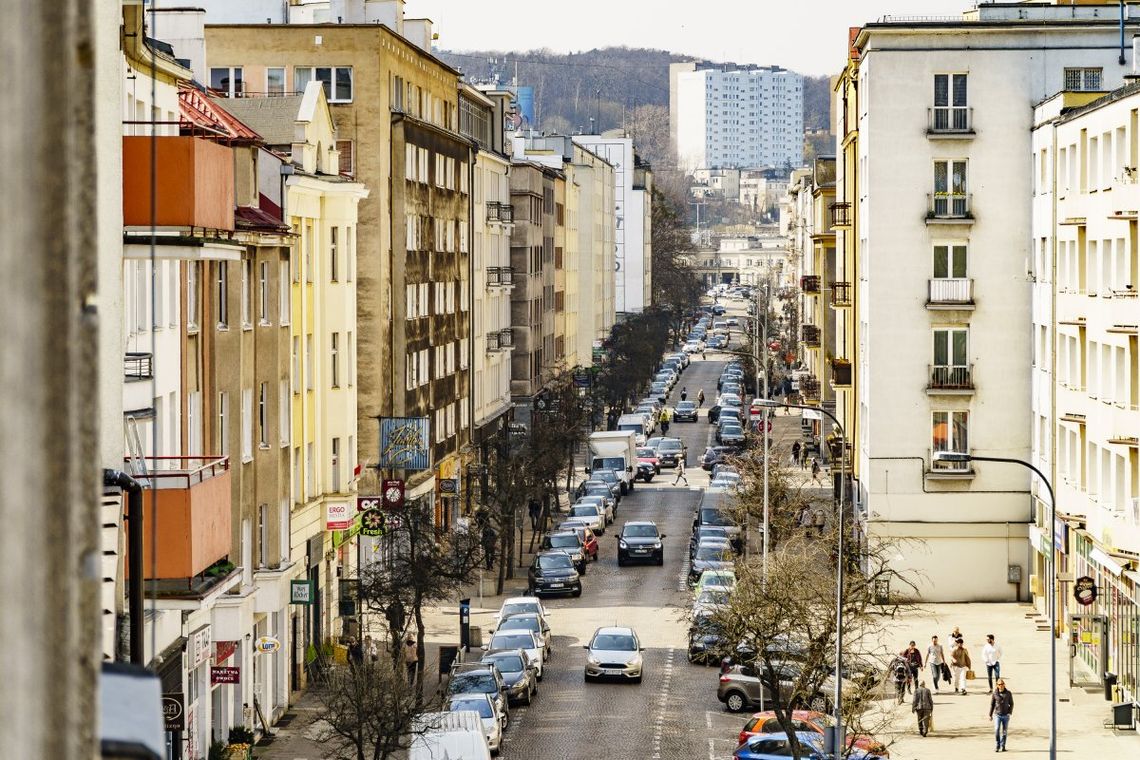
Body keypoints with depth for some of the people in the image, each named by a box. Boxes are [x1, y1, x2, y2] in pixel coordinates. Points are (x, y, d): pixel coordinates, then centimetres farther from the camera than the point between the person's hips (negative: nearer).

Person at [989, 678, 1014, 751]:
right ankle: (997, 746, -4)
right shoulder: (995, 693, -3)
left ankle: (1002, 746, 17)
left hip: (1006, 715, 1)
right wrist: (990, 715, 6)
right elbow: (992, 704, 5)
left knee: (1004, 731, 5)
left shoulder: (1008, 693, -2)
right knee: (997, 730, -14)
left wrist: (1010, 713, -9)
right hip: (997, 715, -1)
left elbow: (1011, 704, 5)